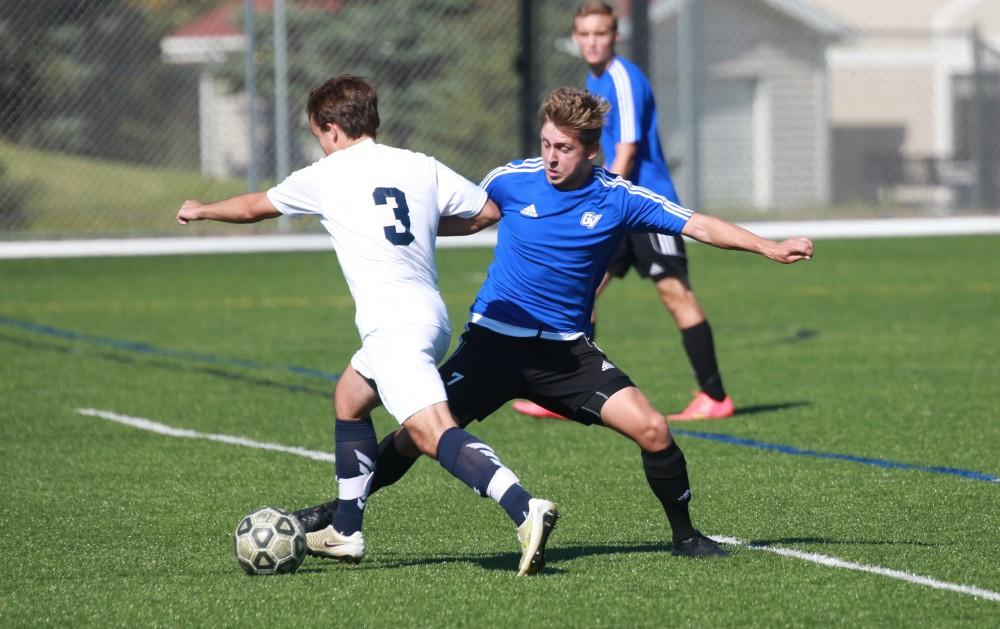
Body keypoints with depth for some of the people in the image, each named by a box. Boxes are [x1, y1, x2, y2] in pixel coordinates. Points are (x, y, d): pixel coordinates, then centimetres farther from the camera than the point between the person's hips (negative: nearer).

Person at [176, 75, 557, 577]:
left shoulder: (326, 176, 5)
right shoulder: (421, 167, 14)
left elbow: (253, 208, 23)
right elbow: (487, 212, 19)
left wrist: (199, 211, 43)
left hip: (392, 324, -8)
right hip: (430, 314, 8)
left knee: (433, 434, -22)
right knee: (348, 398, 28)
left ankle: (525, 510, -43)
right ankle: (345, 532, 34)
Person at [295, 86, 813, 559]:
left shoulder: (618, 200, -7)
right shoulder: (510, 180, -5)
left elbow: (697, 225, -8)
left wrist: (770, 248, -18)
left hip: (566, 350, 0)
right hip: (494, 340, 0)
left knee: (652, 430, -14)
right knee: (419, 433, -9)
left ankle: (683, 534, 7)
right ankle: (339, 512, 12)